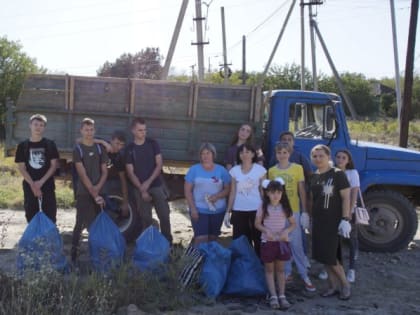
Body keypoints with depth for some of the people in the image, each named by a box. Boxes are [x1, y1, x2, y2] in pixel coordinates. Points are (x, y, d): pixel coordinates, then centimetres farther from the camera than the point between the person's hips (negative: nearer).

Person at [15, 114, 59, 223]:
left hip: (47, 185, -1)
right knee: (31, 216, 5)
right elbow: (21, 167, 0)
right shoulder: (23, 145, 3)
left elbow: (54, 165, -2)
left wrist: (41, 182, -12)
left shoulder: (50, 144, 2)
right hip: (29, 186, 1)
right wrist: (32, 184, -11)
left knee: (50, 216, -1)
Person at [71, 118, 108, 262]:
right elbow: (83, 174, -12)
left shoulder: (99, 149, 9)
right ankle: (74, 252, -1)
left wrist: (98, 187, -9)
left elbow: (104, 171, 8)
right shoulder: (78, 149, -5)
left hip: (98, 192, 5)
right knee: (80, 223, -6)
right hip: (84, 193, -4)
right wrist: (93, 194, -18)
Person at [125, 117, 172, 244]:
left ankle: (168, 242, 11)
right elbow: (130, 173, -2)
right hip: (140, 189, 0)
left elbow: (159, 165, -2)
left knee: (164, 215, 0)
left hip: (157, 186, 0)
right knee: (146, 219, 3)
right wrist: (142, 190, -10)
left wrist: (148, 182, -12)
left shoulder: (153, 144, 2)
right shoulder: (129, 149, 0)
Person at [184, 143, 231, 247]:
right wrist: (192, 208, -10)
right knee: (201, 239, -11)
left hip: (218, 210, 2)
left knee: (212, 238, 11)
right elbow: (187, 190, -1)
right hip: (199, 210, -2)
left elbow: (227, 189, 4)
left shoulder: (221, 170, 3)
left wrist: (217, 196, -15)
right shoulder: (194, 169, 0)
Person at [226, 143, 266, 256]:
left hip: (256, 210, -2)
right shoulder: (234, 170, 6)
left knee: (258, 239, 2)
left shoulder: (260, 169, -1)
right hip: (239, 211, 2)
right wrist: (228, 211, 5)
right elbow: (232, 192, 8)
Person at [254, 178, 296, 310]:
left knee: (280, 269, 8)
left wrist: (286, 231, -13)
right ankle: (273, 296, 9)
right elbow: (257, 224, 0)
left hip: (282, 241, 1)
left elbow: (293, 223, 5)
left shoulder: (285, 207, -1)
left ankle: (282, 296, 13)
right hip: (267, 242, -1)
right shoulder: (263, 207, -5)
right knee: (269, 269, 4)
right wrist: (266, 230, -17)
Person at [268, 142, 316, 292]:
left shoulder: (298, 168, -1)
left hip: (293, 211, -2)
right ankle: (287, 272, 21)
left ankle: (304, 275, 4)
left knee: (296, 244, -4)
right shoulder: (271, 171, 5)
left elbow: (302, 191, 1)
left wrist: (304, 212, -3)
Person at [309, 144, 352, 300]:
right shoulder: (314, 176, 9)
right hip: (318, 221, 7)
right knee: (322, 255, 7)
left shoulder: (338, 174, -10)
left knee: (330, 256, -8)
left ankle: (345, 285, 11)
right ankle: (333, 286, 19)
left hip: (334, 221, -7)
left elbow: (346, 198, -12)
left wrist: (345, 219, -19)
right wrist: (309, 216, 15)